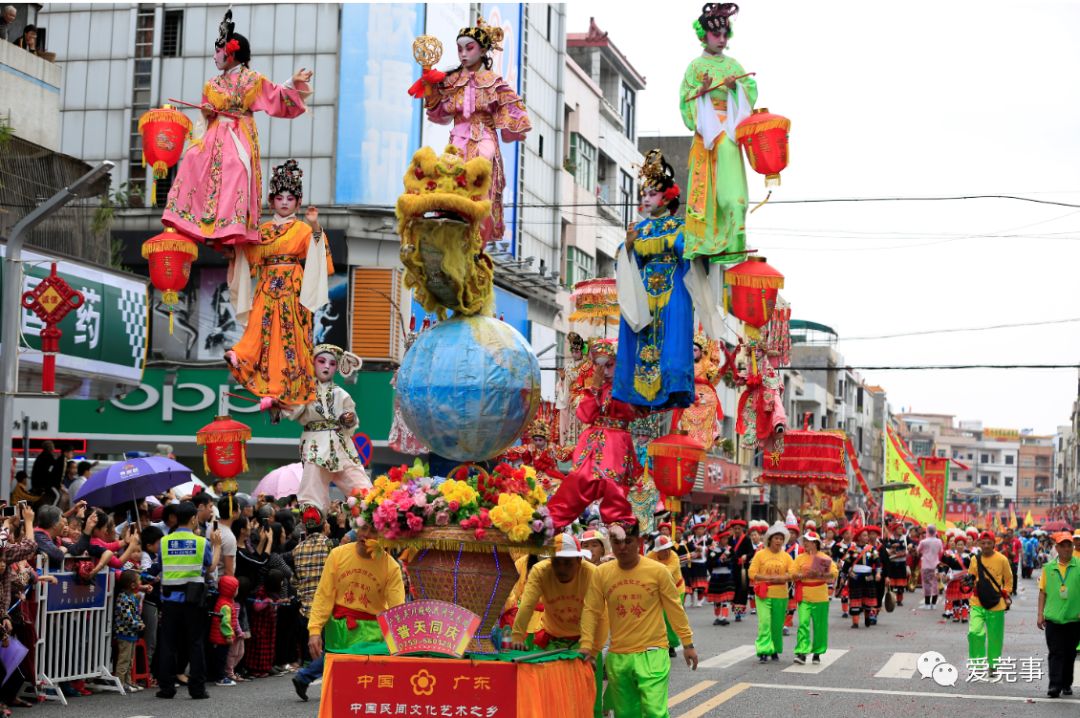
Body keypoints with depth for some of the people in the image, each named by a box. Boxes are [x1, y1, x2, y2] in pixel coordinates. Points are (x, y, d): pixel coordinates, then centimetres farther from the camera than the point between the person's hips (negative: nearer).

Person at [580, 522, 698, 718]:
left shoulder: (658, 571, -6)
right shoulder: (601, 573, -1)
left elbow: (675, 608, 1)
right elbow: (591, 611, 3)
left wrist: (687, 643, 4)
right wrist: (586, 646, -5)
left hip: (652, 653, -3)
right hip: (618, 657, 3)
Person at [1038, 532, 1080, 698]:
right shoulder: (1048, 568, 6)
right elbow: (1042, 592, 10)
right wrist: (1040, 614, 6)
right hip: (1053, 617, 0)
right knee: (1055, 653, -3)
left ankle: (1066, 684, 23)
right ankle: (1055, 685, -6)